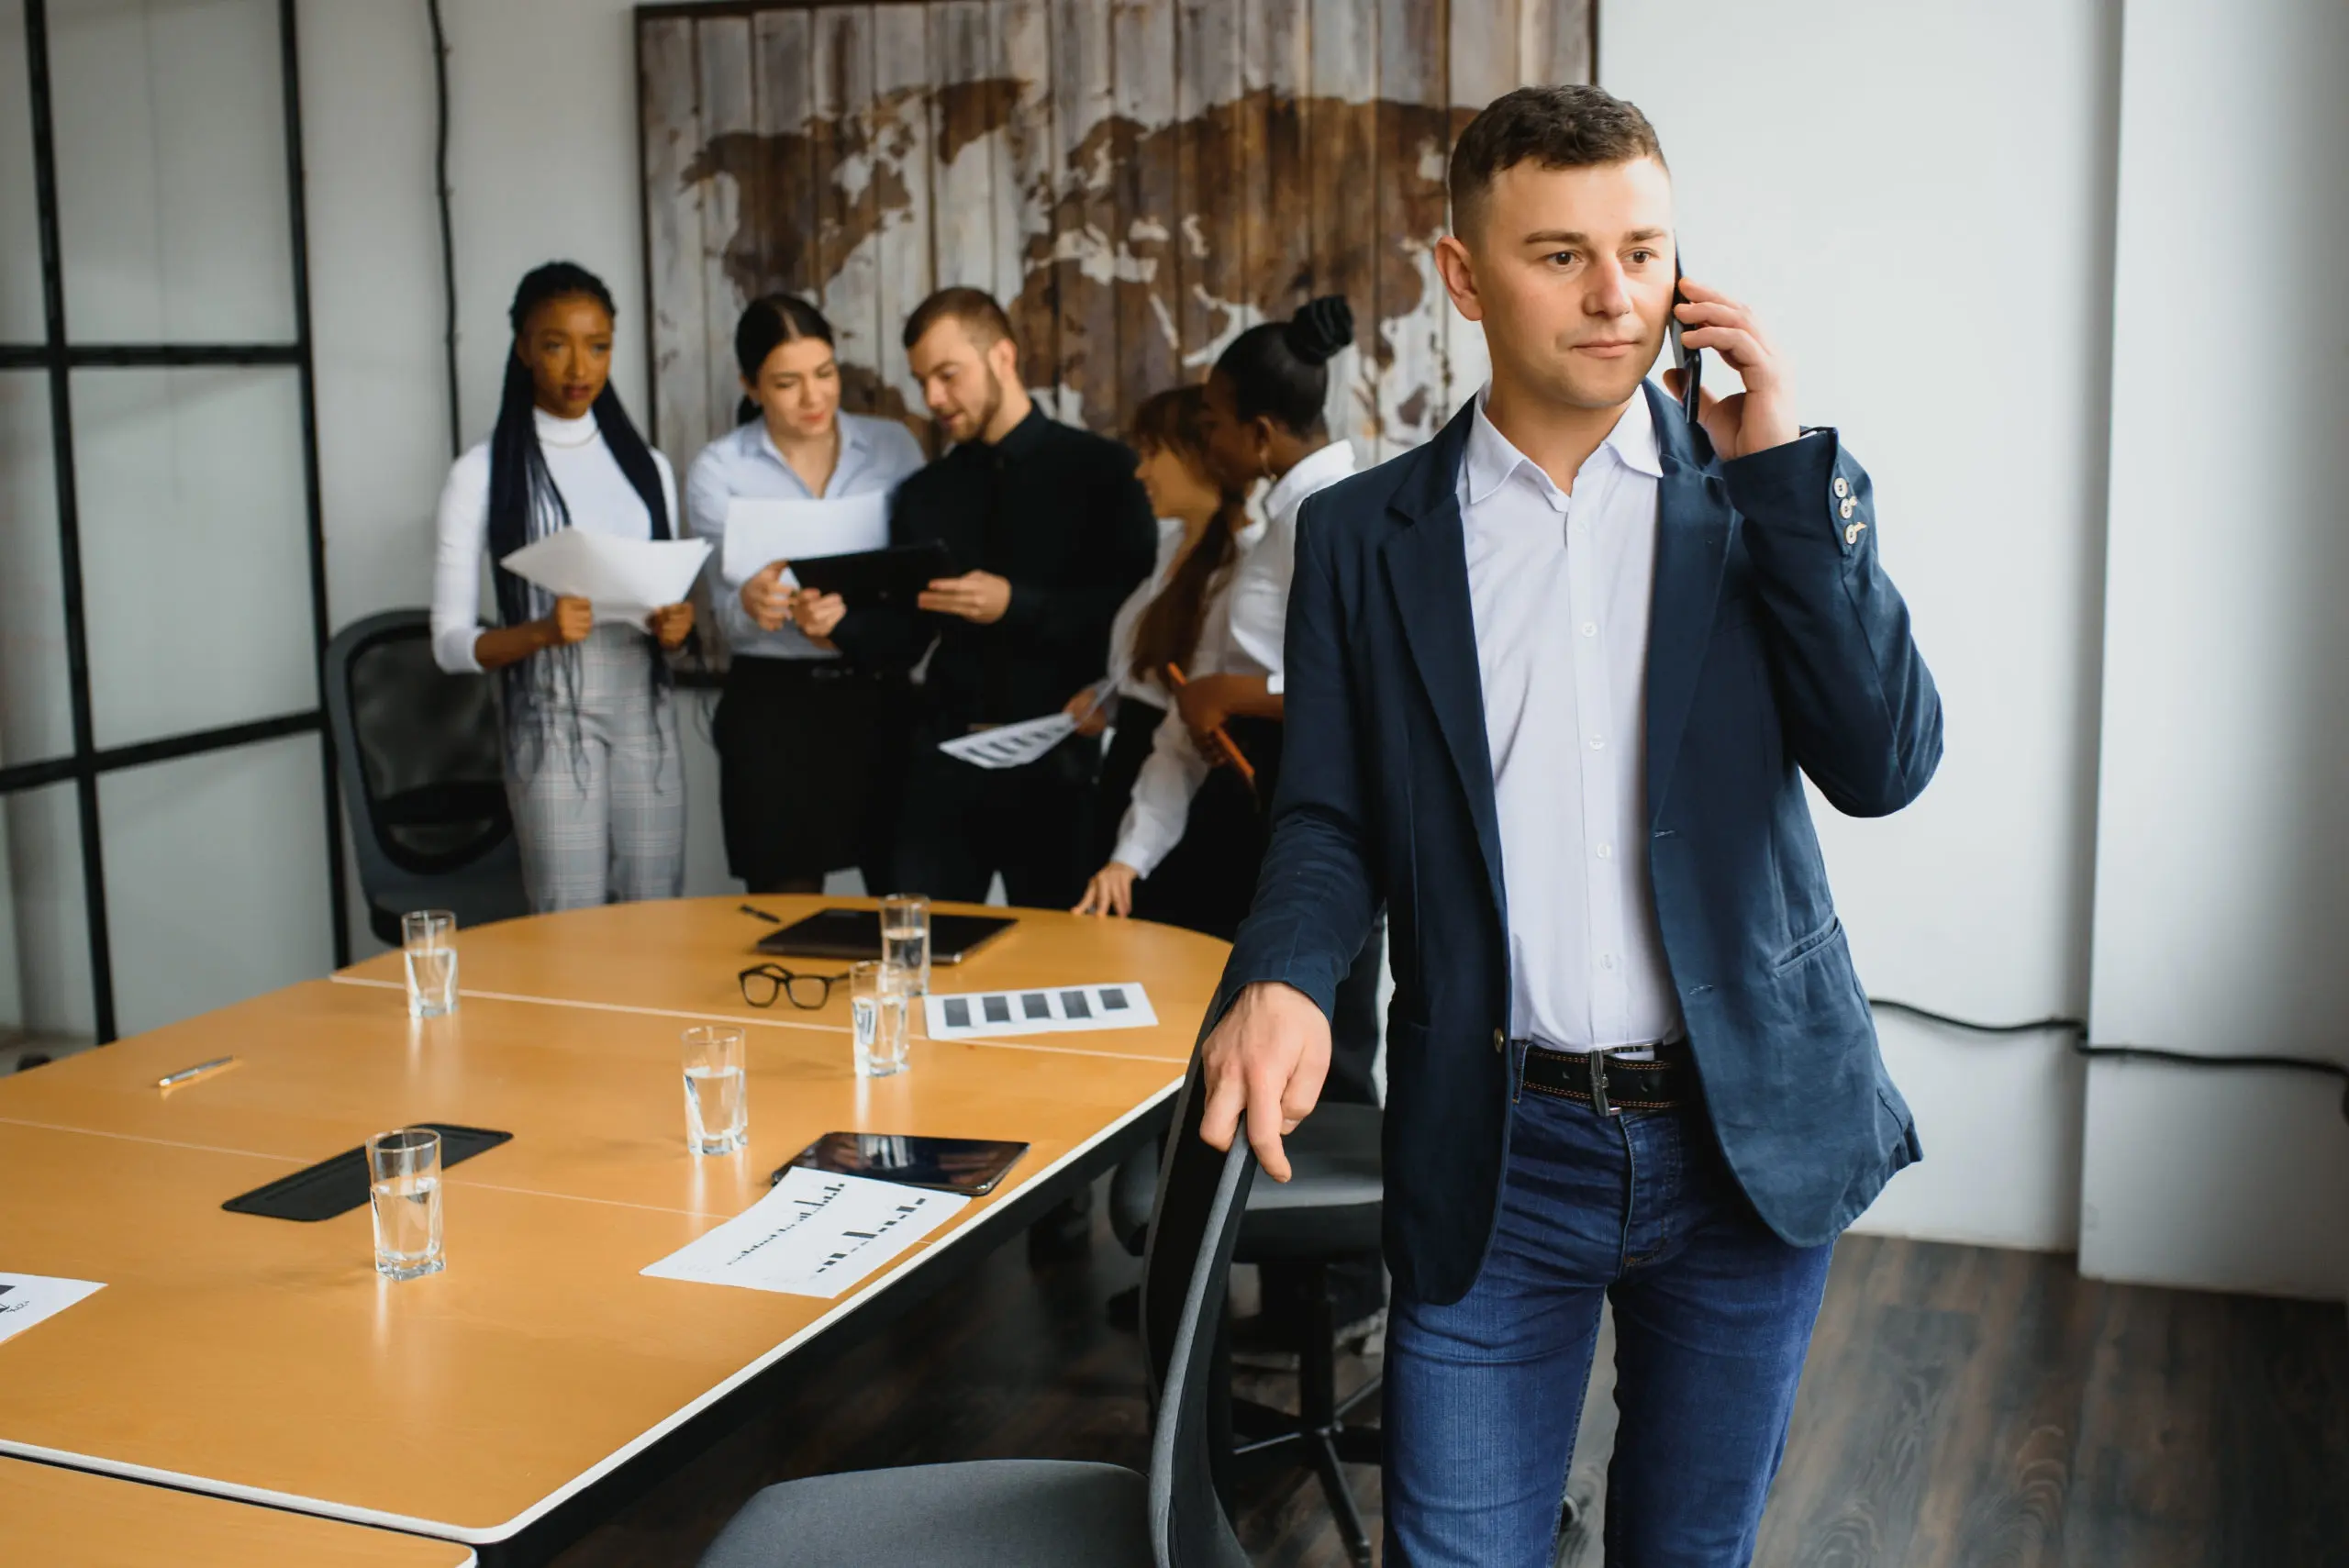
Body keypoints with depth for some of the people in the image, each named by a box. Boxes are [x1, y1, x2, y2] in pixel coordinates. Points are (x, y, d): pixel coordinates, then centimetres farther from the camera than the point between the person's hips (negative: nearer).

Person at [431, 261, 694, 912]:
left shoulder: (647, 466, 13)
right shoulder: (483, 473, 0)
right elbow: (450, 642, -3)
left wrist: (675, 627, -4)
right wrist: (542, 631, -21)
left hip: (646, 715, 4)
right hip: (553, 723, -4)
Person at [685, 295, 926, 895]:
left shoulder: (893, 445, 5)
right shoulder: (718, 470, -1)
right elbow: (726, 612, -3)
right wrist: (750, 604, -26)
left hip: (880, 695, 2)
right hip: (775, 705, -2)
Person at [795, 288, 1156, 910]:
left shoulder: (1101, 469, -1)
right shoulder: (923, 494, 12)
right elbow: (903, 639, 11)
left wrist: (1016, 606, -20)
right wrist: (840, 620, -9)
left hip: (1060, 763, -3)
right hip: (945, 762, 4)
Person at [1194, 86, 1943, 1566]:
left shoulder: (1764, 493, 0)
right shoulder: (1364, 533, 1)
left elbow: (1885, 764, -9)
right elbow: (1330, 820, 2)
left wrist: (1781, 469, -13)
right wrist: (1282, 978, -19)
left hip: (1745, 1137, 1)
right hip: (1492, 1151, -1)